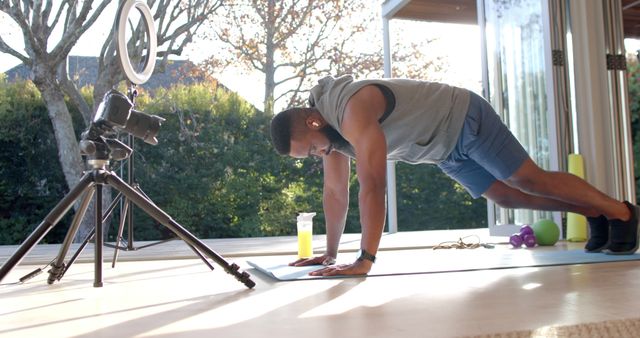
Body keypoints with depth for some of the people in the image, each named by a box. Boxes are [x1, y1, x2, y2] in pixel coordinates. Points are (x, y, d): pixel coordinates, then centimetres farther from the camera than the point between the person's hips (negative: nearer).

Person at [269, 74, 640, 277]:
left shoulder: (353, 111, -36)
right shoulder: (329, 127, -6)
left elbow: (372, 186, -42)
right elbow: (335, 192, -1)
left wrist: (365, 259, -42)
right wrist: (330, 253, -1)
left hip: (466, 121, -8)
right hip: (447, 151, 8)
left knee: (531, 181, -2)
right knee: (505, 195, 14)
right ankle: (592, 214, 30)